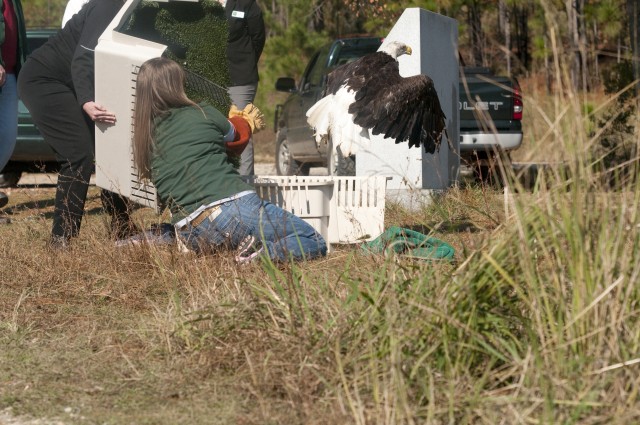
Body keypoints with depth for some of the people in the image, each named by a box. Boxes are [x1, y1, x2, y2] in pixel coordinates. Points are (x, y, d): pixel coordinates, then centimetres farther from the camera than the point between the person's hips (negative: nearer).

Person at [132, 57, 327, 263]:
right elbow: (237, 134, 25)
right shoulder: (202, 114, 2)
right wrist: (248, 121, 50)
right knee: (315, 243, 4)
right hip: (232, 206, -5)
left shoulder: (143, 143, 13)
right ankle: (263, 253, -18)